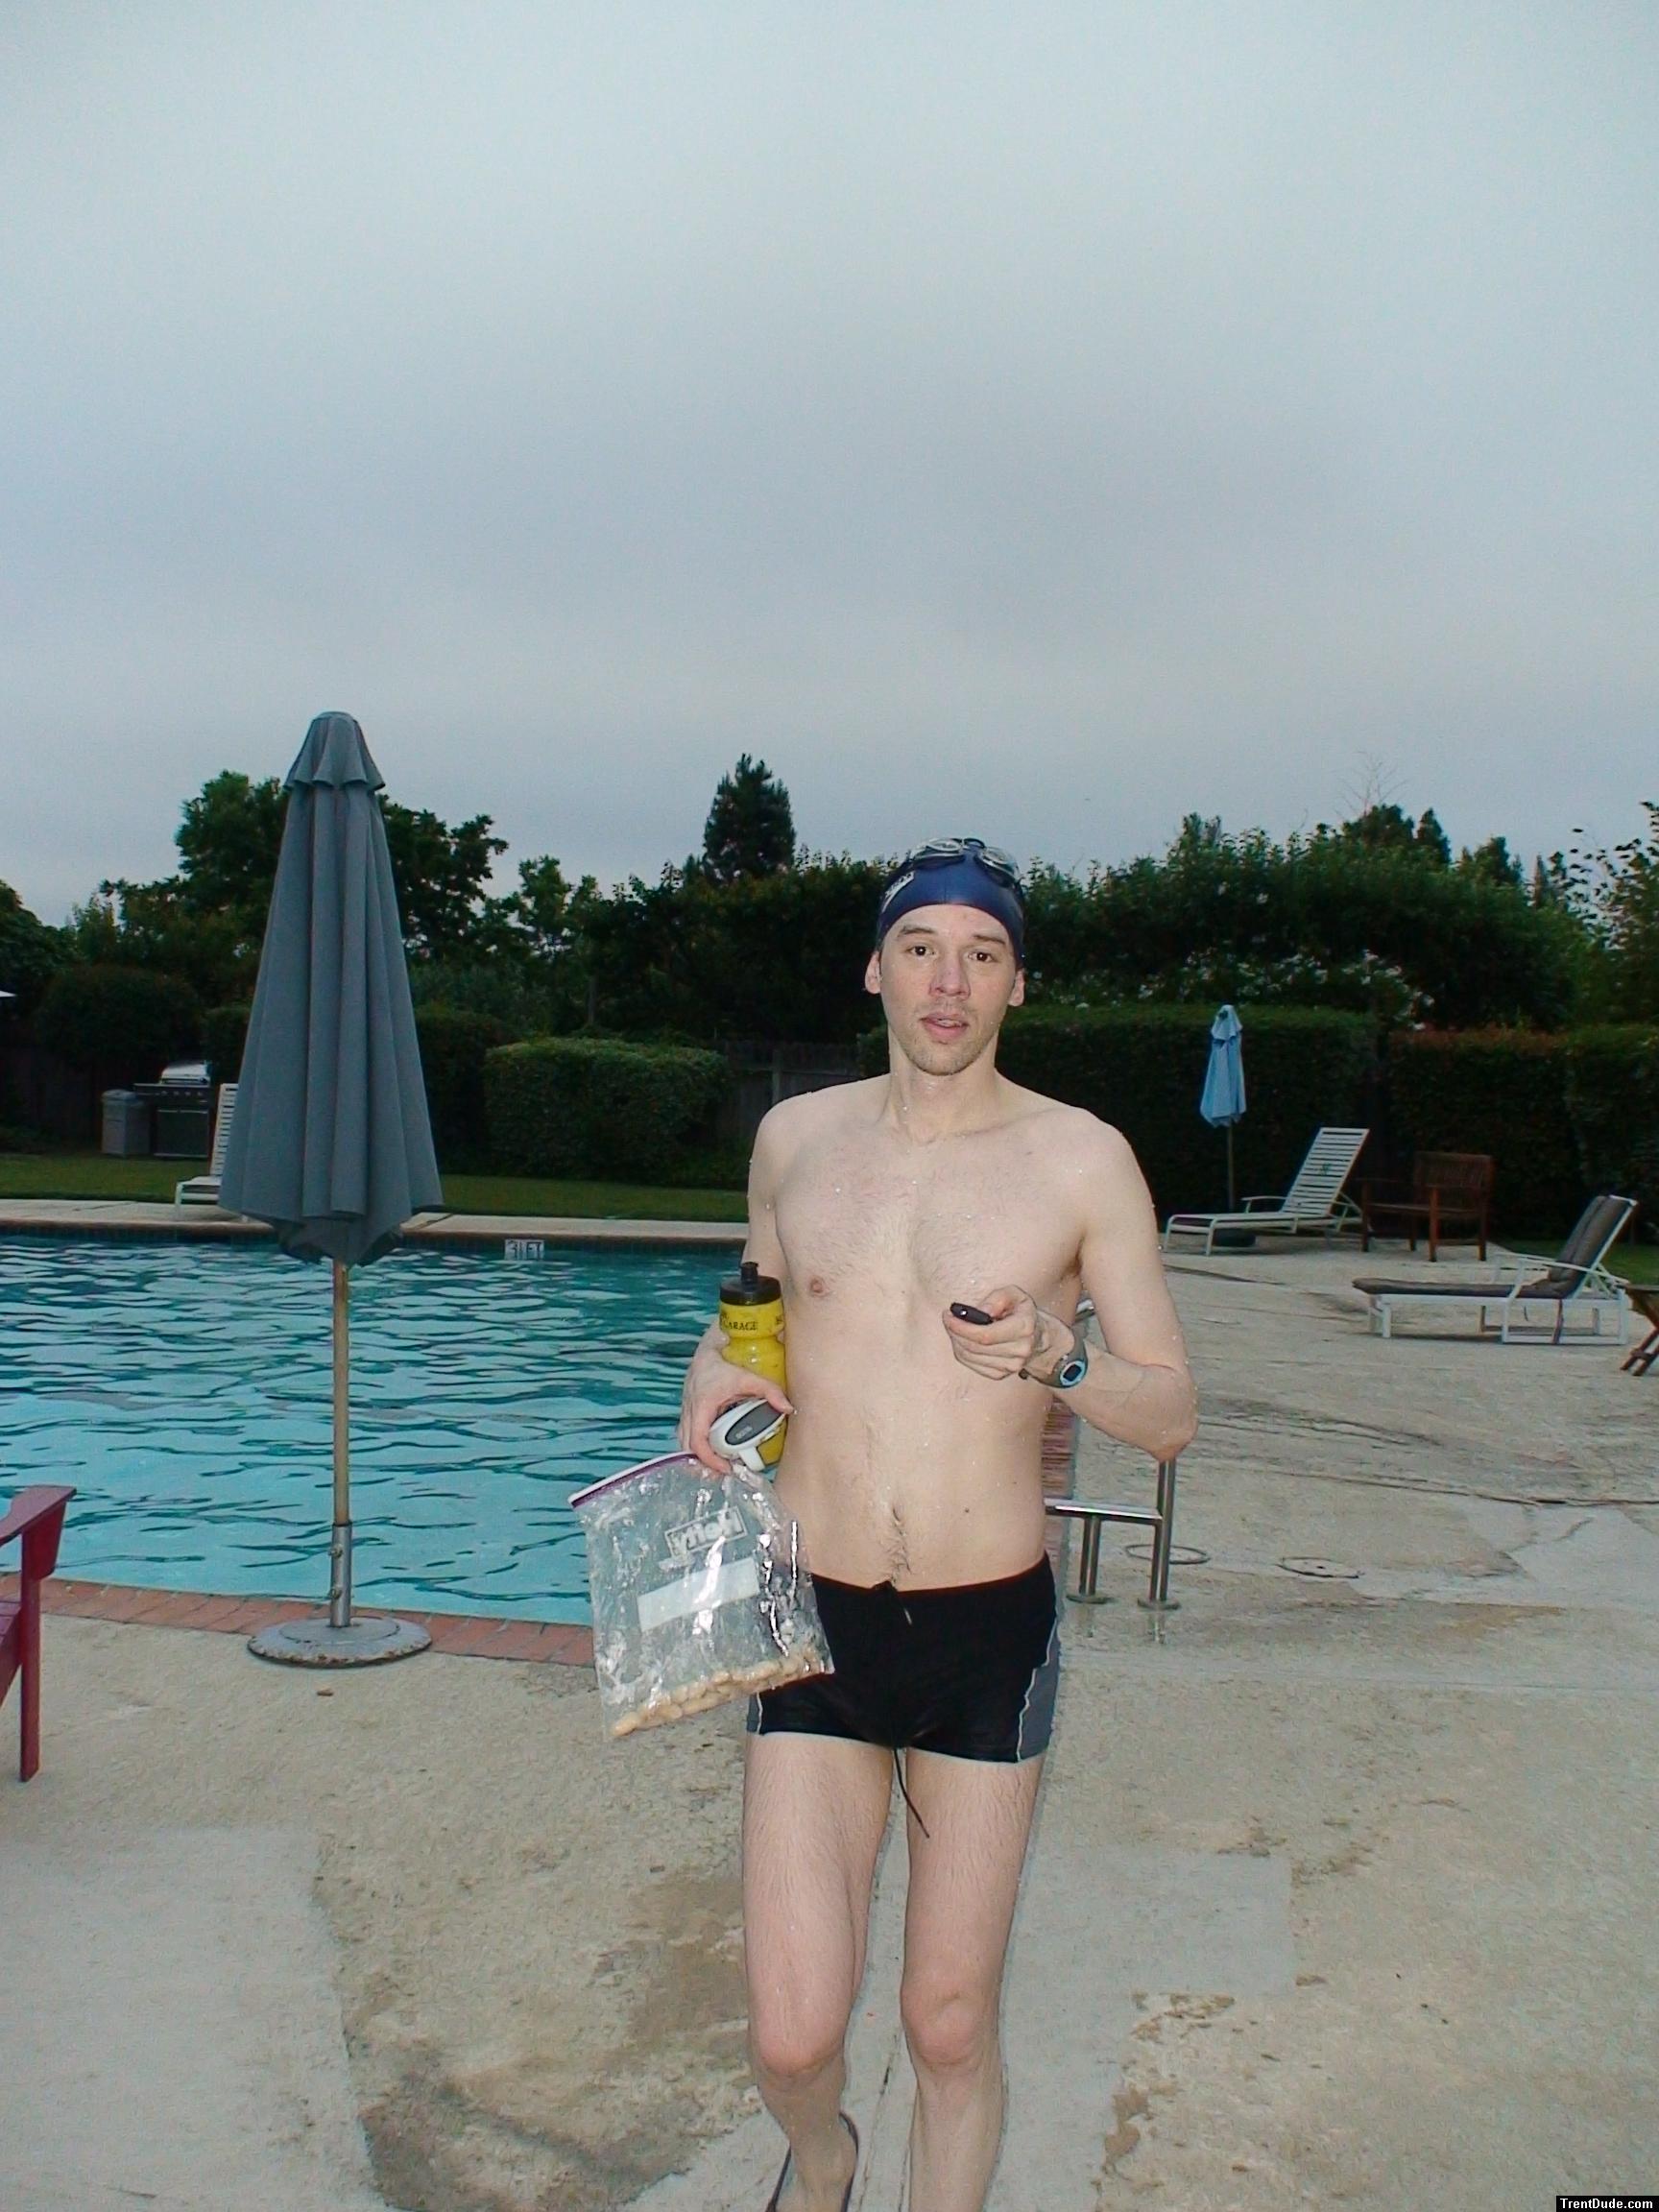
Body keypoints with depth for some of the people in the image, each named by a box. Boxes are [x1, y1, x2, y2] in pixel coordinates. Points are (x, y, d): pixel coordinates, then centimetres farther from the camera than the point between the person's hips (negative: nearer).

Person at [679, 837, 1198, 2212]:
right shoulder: (796, 1137, 3)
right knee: (792, 2035, 2)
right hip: (815, 1625, 2)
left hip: (990, 1634, -1)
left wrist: (1055, 1362, -22)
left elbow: (1173, 1416, -2)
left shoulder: (1083, 1160, -5)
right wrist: (721, 1370, -1)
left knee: (951, 2026, 12)